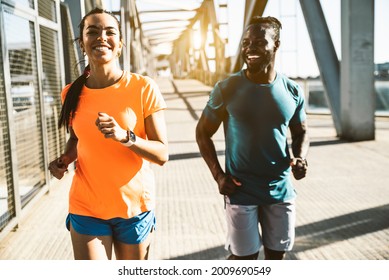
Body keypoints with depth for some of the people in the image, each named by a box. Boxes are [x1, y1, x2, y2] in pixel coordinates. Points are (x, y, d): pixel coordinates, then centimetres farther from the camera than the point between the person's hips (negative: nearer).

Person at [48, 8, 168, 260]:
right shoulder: (72, 93, -1)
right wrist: (65, 159, -4)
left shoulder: (143, 88, -11)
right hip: (86, 209, 1)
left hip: (134, 207, -1)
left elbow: (162, 154, -12)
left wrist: (124, 136, -29)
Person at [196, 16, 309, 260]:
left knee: (277, 255, 15)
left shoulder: (292, 91, -1)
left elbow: (301, 132, 13)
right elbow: (203, 133, 0)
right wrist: (218, 175, -10)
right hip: (241, 190, -3)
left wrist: (300, 157, -9)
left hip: (281, 190, 3)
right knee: (244, 257, 4)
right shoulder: (227, 89, -10)